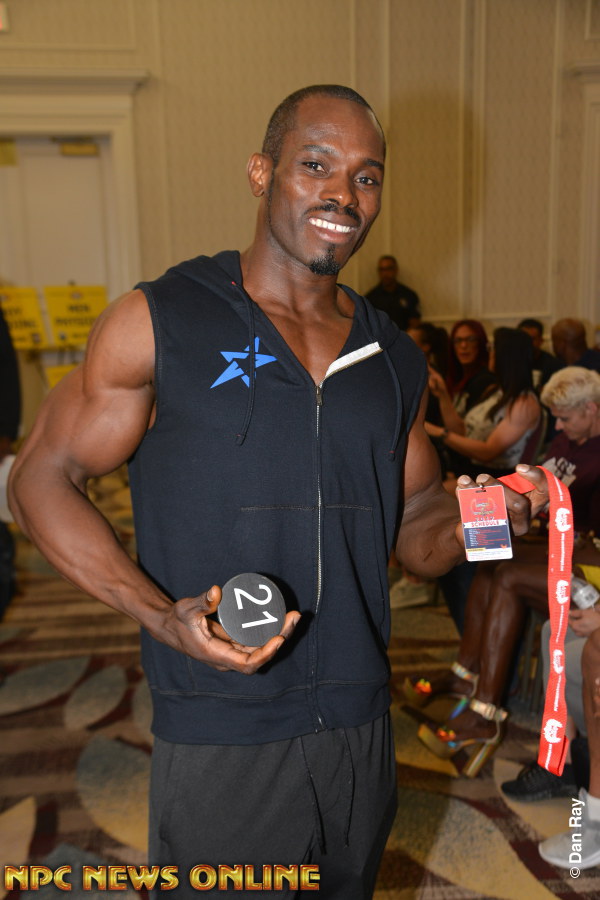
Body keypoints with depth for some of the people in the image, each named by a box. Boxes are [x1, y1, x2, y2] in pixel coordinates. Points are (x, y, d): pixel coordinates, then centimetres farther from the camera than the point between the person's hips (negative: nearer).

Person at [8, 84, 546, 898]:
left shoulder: (396, 361, 6)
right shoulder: (159, 322, -8)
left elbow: (411, 528, 12)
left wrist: (468, 523, -11)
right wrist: (161, 615, -21)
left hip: (361, 732, 5)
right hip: (218, 745, -4)